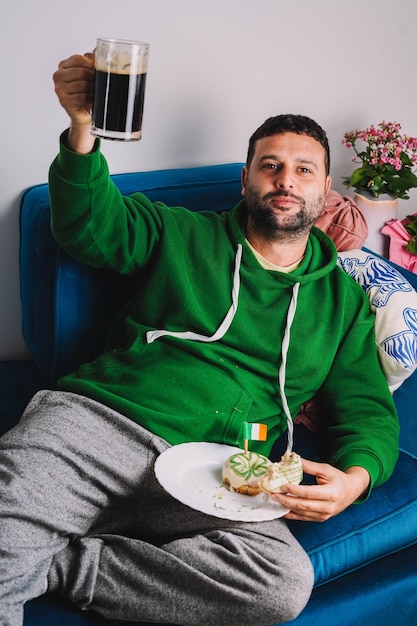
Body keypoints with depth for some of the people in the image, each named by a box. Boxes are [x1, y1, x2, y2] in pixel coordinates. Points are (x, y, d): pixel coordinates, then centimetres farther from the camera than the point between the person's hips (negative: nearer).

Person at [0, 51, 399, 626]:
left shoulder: (343, 298, 20)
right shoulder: (185, 235, 18)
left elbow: (369, 412, 16)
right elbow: (90, 226, 6)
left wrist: (355, 477, -7)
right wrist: (83, 129, -14)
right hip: (95, 419, -2)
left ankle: (57, 564, -18)